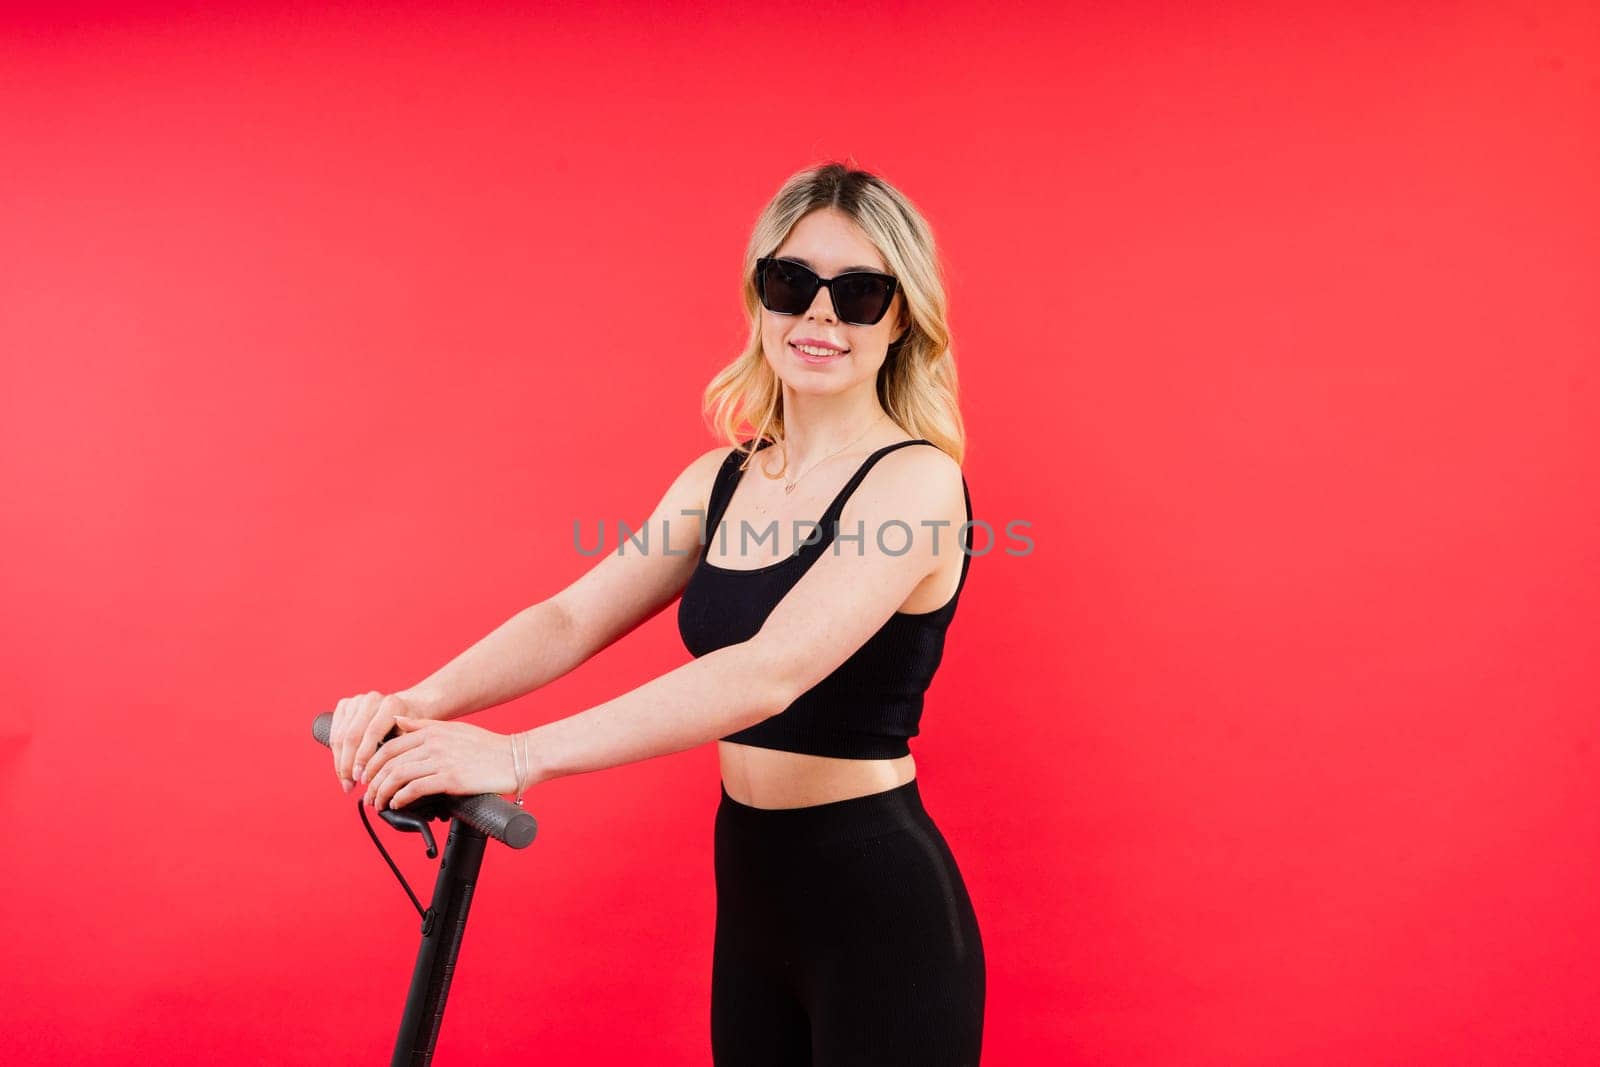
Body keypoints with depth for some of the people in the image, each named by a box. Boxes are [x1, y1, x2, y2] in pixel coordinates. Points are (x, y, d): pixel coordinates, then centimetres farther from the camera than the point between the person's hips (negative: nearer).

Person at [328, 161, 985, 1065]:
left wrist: (519, 755, -32)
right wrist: (423, 704, -19)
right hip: (752, 889, 6)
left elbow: (772, 670, -28)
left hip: (877, 904, -6)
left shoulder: (917, 480, -16)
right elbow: (573, 617, -2)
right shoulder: (720, 480, 6)